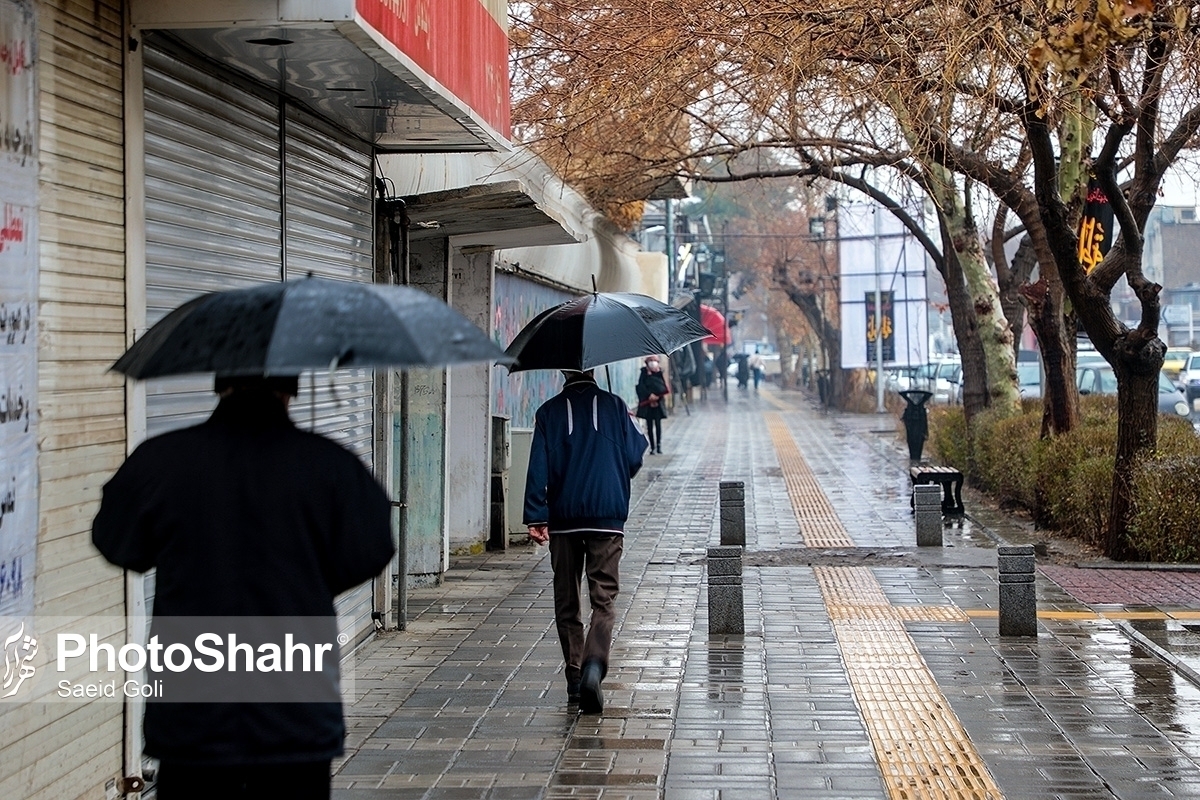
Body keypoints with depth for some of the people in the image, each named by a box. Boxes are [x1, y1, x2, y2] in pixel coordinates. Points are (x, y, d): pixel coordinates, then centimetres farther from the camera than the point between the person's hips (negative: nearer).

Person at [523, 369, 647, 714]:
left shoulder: (549, 412, 3)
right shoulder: (614, 406, 2)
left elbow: (538, 467, -3)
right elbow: (633, 459, 6)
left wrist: (536, 517, -3)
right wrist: (639, 435, 27)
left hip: (563, 520, 1)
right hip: (607, 518, -1)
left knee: (566, 602, 10)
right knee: (603, 600, -3)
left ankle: (574, 680, 12)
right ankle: (593, 666, -25)